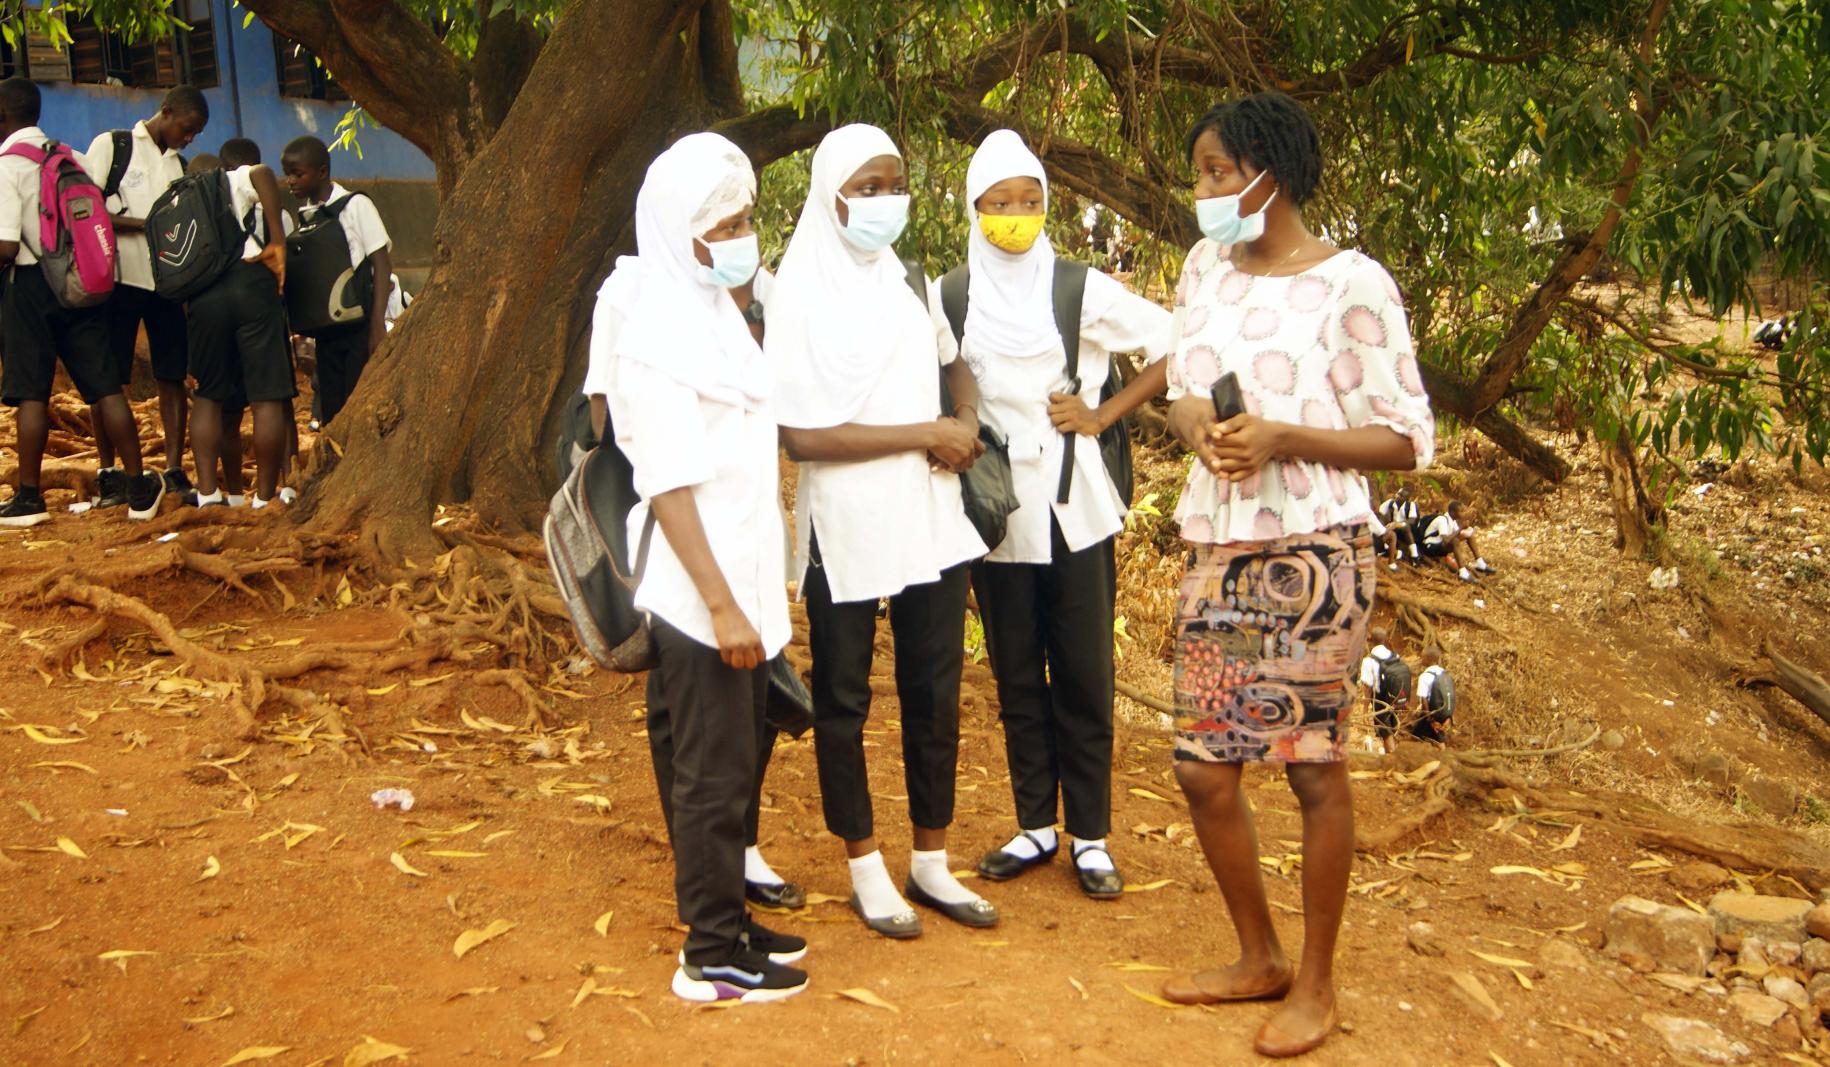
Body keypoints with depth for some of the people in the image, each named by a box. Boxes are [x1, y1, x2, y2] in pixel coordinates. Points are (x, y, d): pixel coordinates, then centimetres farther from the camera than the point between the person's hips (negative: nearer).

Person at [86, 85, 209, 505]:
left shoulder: (180, 165, 17)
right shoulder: (111, 146, 1)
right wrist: (146, 225, -16)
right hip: (119, 278, -5)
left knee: (172, 377, 1)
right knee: (109, 379, -2)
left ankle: (174, 470, 5)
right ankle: (107, 474, 4)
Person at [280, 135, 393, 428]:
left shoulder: (355, 205, -7)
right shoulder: (304, 216, 10)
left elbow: (382, 264, -9)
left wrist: (377, 325, -14)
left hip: (360, 325, -6)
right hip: (326, 329, 6)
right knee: (331, 413, 8)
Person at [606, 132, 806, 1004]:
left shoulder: (716, 311, 11)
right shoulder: (658, 336, -16)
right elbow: (669, 486, -19)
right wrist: (721, 604, -21)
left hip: (743, 584, 9)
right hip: (701, 597, -9)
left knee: (730, 765, 17)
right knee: (711, 776, 2)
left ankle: (726, 921, 31)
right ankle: (712, 958, 15)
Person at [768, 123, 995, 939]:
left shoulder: (908, 279, 6)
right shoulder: (801, 295, -12)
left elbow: (951, 362, 23)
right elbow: (803, 436, -19)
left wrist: (967, 424, 0)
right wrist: (926, 433, -16)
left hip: (930, 521, 6)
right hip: (847, 531, -5)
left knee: (935, 693, 12)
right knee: (844, 702, 9)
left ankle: (931, 864, 27)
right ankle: (866, 871, 24)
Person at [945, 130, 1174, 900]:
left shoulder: (1081, 290, -2)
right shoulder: (946, 299, 2)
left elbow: (1175, 347, 1)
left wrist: (1102, 415, -5)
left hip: (1074, 510, -1)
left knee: (1082, 677, 3)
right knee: (1016, 677, 10)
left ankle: (1090, 836, 14)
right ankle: (1035, 825, 23)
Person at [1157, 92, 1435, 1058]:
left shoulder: (1352, 285, -11)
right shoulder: (1204, 269, 7)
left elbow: (1409, 440, -8)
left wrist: (1283, 438, -21)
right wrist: (1196, 422, -6)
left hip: (1310, 555, -6)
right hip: (1215, 552, 6)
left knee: (1315, 769, 5)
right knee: (1203, 770, 9)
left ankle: (1315, 983, 24)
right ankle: (1258, 959, 31)